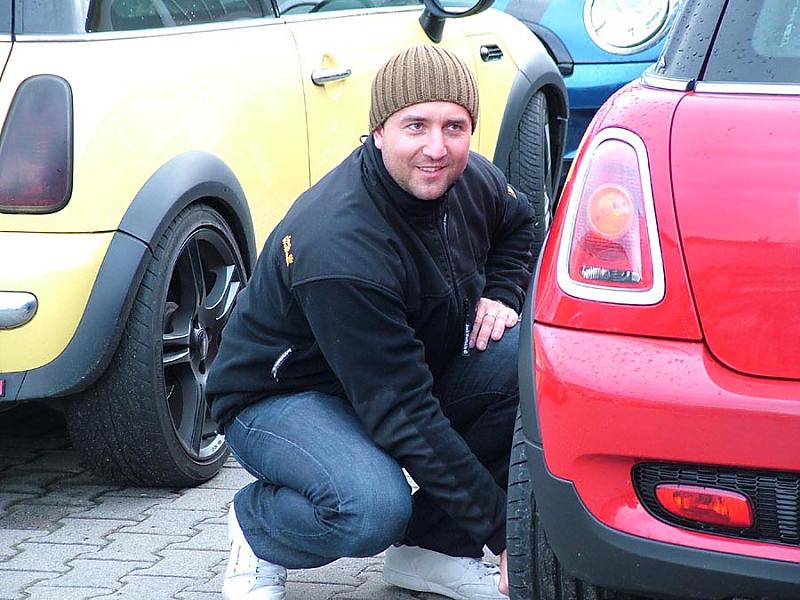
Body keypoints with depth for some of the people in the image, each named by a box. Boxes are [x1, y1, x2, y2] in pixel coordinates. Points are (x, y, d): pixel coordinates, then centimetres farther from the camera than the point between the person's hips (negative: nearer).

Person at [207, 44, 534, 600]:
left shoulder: (473, 180, -10)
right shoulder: (339, 247, -34)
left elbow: (518, 225, 19)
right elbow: (401, 417, -33)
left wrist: (500, 295, -3)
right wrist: (501, 530, -32)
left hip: (408, 370, 7)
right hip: (280, 397, -7)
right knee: (372, 508, -38)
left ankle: (434, 548, -3)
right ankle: (256, 530, -1)